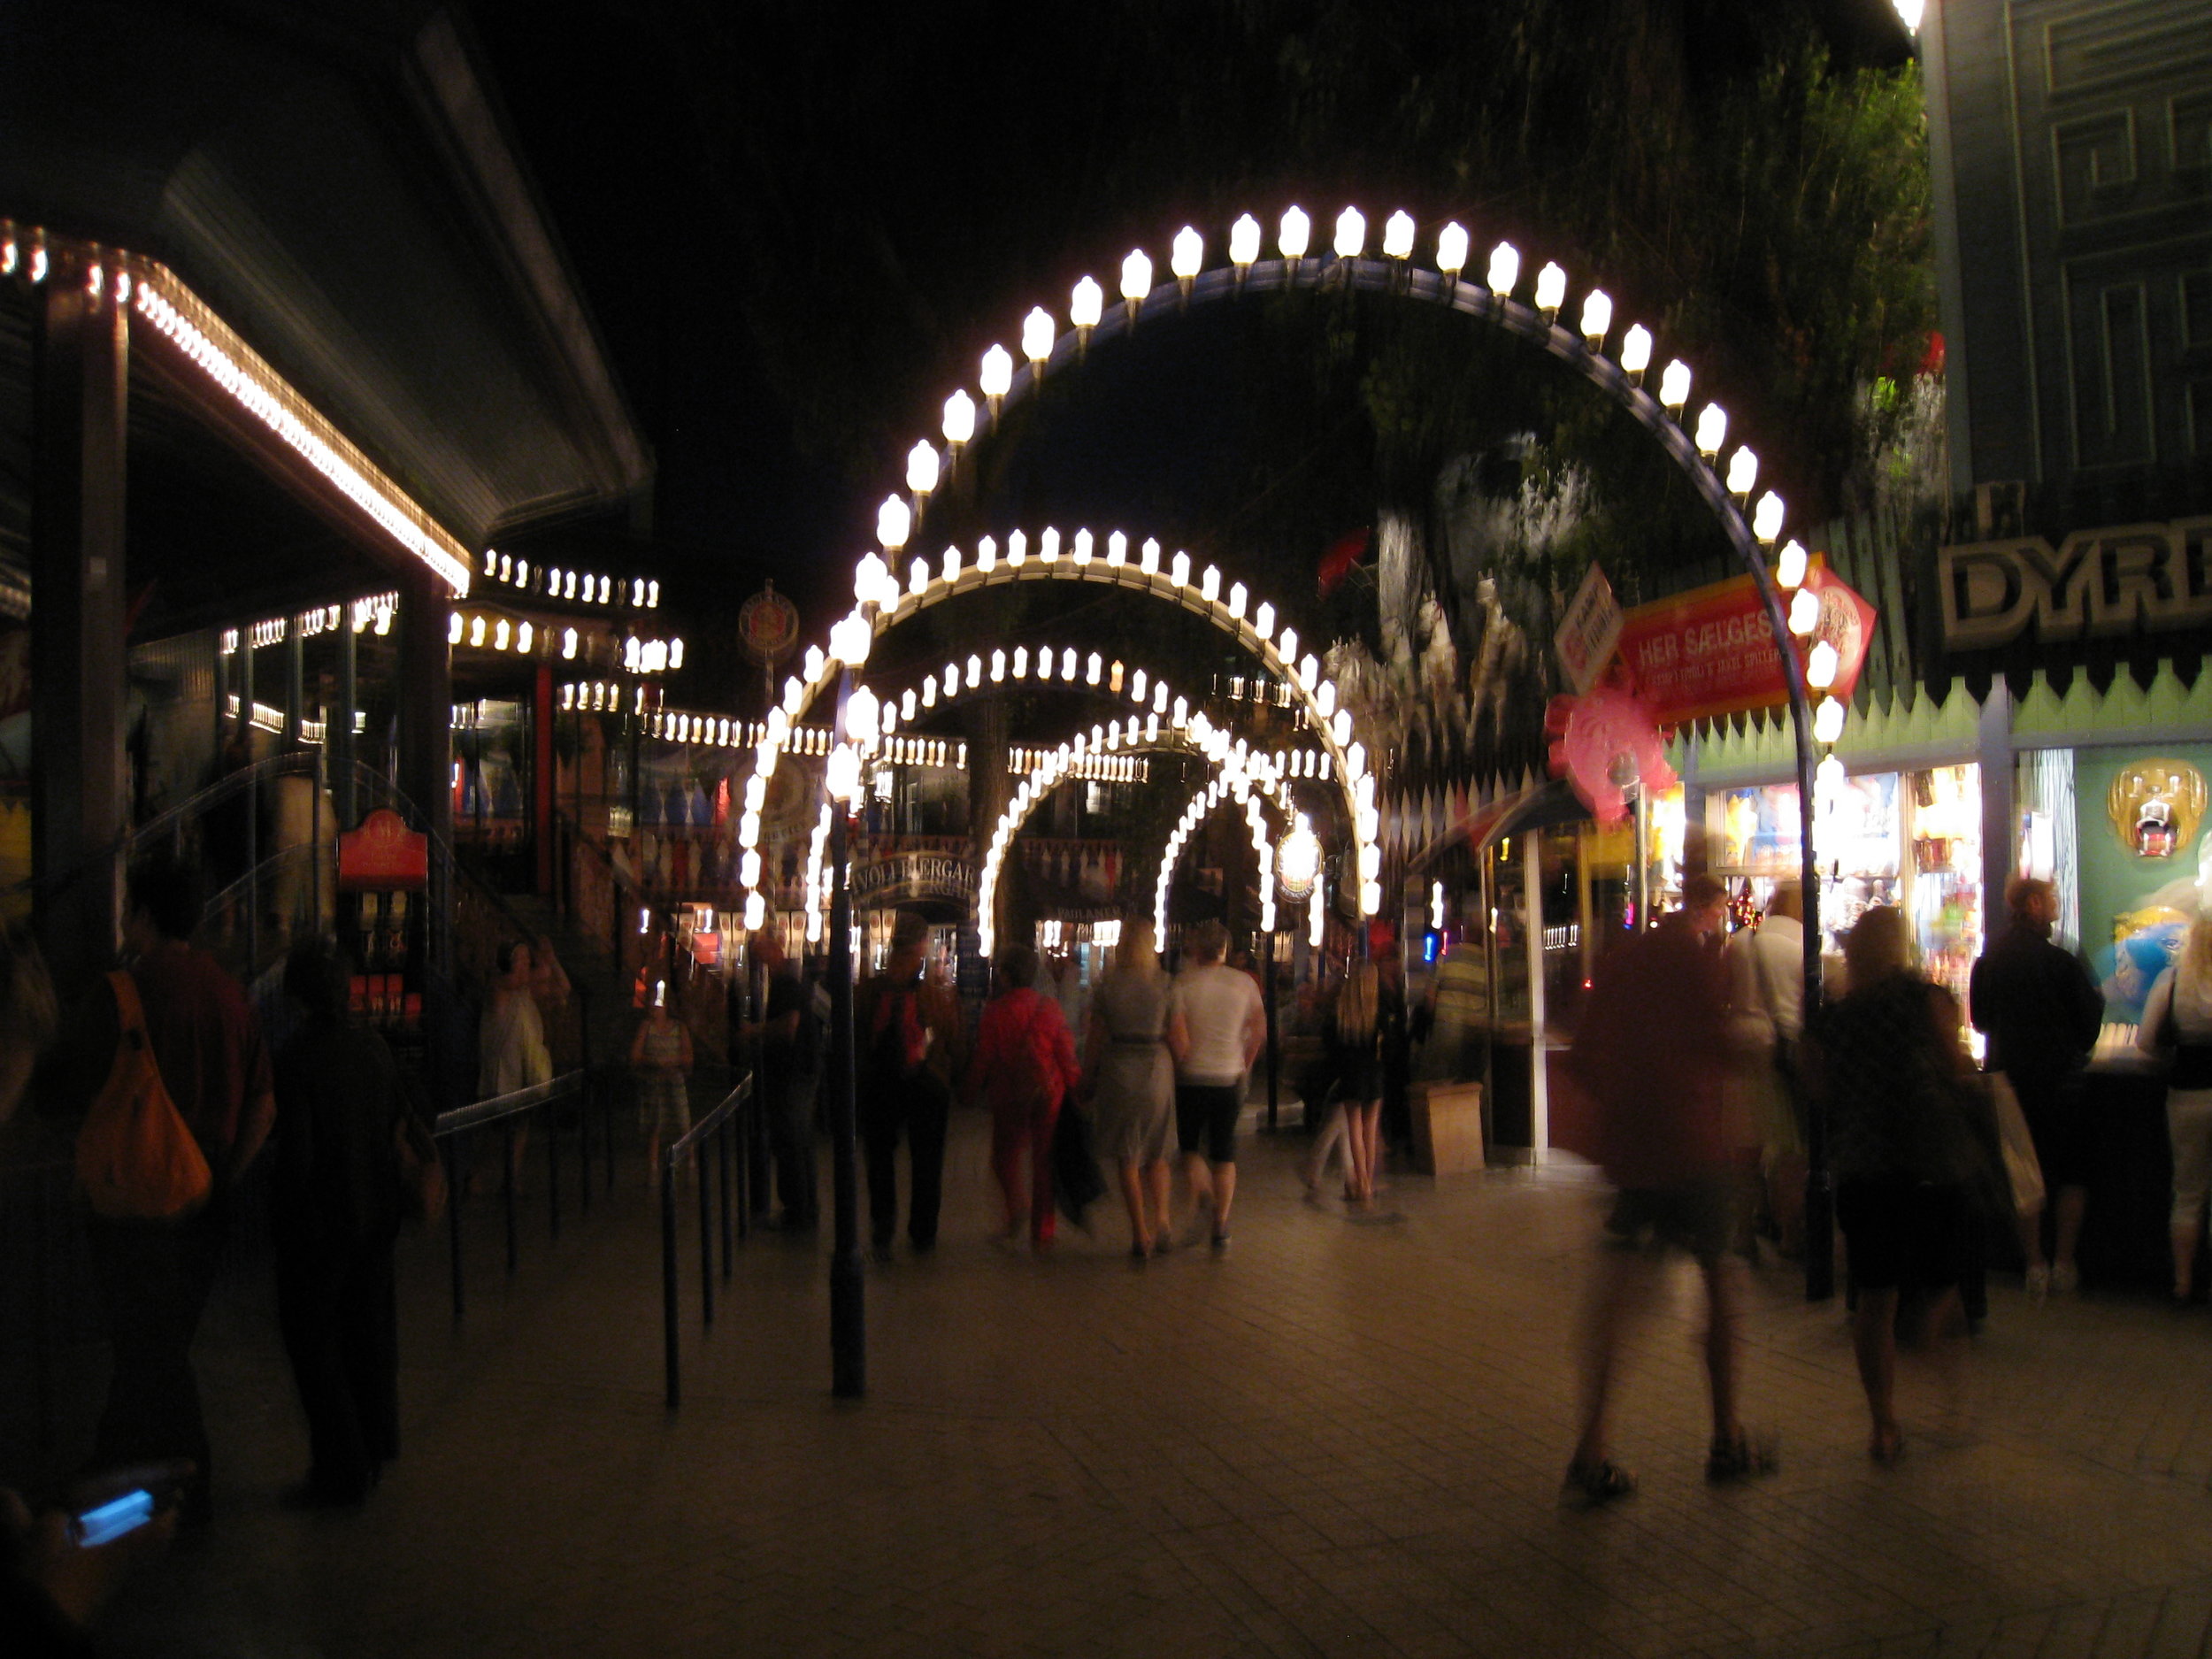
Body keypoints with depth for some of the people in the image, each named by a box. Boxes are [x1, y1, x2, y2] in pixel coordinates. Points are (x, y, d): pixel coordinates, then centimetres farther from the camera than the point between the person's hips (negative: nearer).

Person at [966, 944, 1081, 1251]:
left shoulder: (996, 1011, -9)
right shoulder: (1049, 1007, -4)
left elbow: (983, 1057, -5)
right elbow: (1067, 1054, -2)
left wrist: (971, 1090, 9)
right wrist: (1075, 1089, 8)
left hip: (1008, 1093, -1)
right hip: (1048, 1092, 2)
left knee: (1005, 1156, 18)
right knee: (1044, 1160, 10)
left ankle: (1016, 1204, -8)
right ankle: (1042, 1234, 12)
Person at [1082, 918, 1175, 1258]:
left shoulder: (1106, 983, -3)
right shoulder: (1165, 984, -3)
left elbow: (1095, 1038, 0)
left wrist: (1088, 1076, 11)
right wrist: (1176, 1071, 11)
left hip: (1118, 1069, -1)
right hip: (1158, 1068, 1)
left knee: (1127, 1157, 7)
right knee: (1157, 1153, 18)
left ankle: (1140, 1236, 6)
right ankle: (1161, 1219, 3)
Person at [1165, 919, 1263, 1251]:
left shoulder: (1183, 984, -9)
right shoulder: (1244, 983, 0)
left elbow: (1177, 1038, -17)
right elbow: (1259, 1030, 4)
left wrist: (1181, 1063, 1)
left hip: (1192, 1078, -2)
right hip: (1230, 1078, 2)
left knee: (1189, 1146, 16)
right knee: (1224, 1154, 10)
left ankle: (1202, 1195, -8)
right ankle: (1221, 1226, 8)